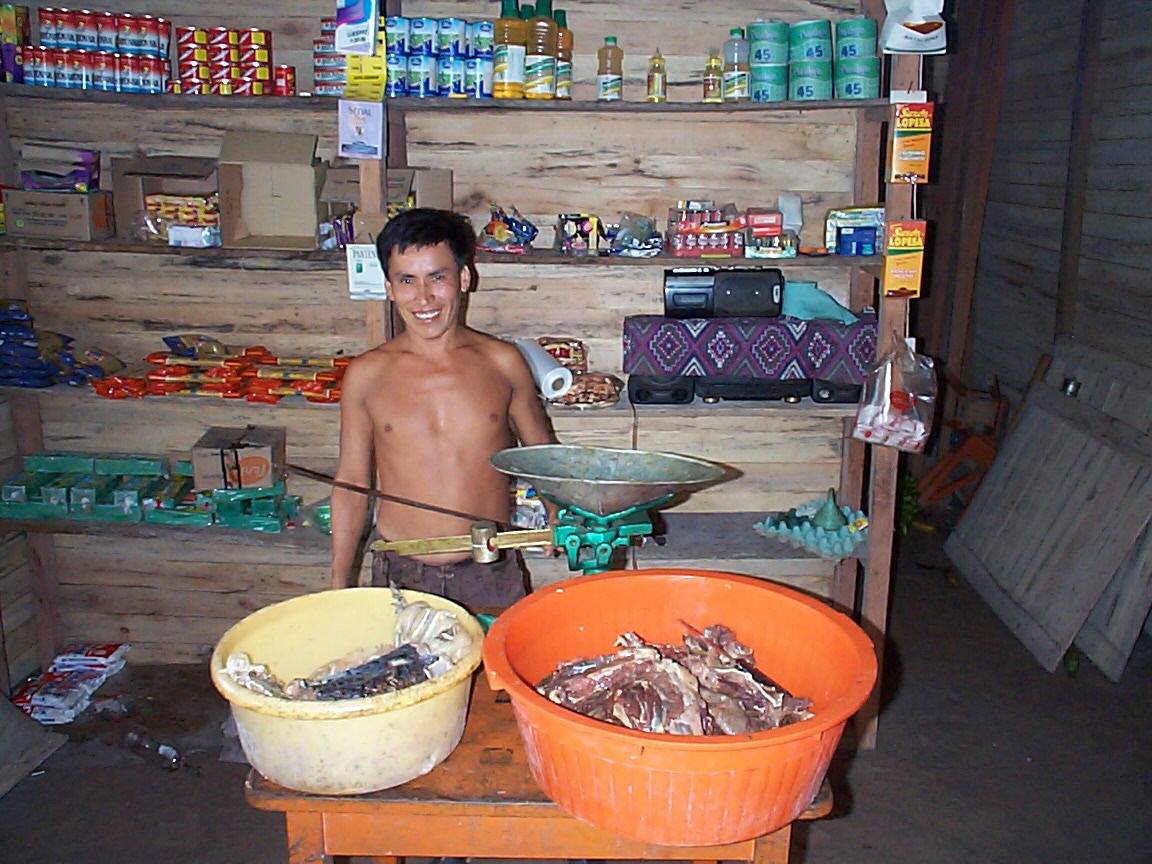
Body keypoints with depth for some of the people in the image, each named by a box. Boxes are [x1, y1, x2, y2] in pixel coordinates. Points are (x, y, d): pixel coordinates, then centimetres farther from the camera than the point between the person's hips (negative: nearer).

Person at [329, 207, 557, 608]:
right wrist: (338, 588, 8)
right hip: (400, 580, 0)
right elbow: (351, 484, 7)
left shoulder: (503, 362, -1)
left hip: (492, 578, 0)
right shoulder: (366, 375, -1)